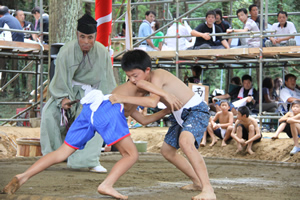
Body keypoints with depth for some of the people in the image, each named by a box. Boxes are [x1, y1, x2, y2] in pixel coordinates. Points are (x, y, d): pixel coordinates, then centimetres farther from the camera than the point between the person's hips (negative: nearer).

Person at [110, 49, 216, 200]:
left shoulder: (157, 76, -24)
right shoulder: (145, 79, 4)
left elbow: (153, 102, -40)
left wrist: (124, 99, -40)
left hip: (196, 110, -11)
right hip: (180, 114, 11)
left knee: (185, 142, -36)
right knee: (167, 151, 17)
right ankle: (197, 182, 31)